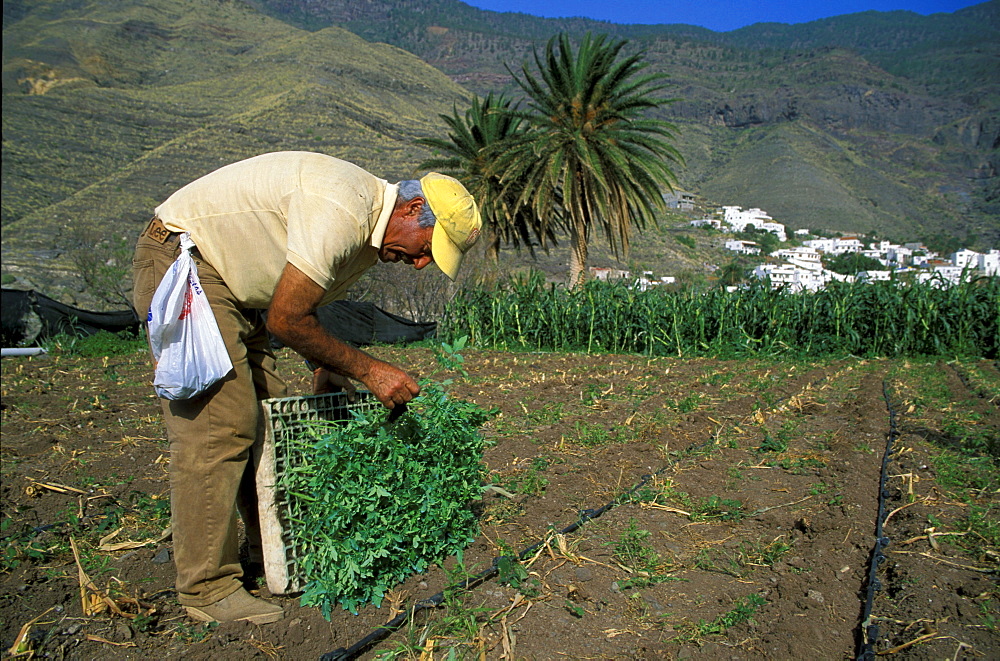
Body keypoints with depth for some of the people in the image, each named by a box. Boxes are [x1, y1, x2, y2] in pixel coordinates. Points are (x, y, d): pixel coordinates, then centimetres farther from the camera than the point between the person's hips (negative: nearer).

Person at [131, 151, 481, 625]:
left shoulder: (368, 236, 5)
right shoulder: (340, 212, -27)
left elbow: (305, 306, 13)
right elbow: (285, 319, -25)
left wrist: (326, 369, 0)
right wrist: (367, 369, -17)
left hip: (232, 288, 10)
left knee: (268, 419, 8)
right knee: (219, 425, -14)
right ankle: (208, 589, -3)